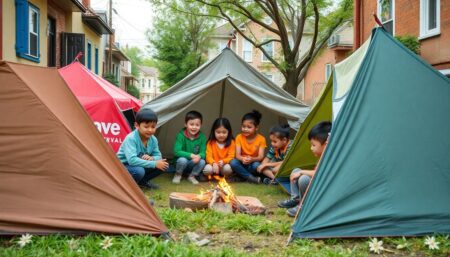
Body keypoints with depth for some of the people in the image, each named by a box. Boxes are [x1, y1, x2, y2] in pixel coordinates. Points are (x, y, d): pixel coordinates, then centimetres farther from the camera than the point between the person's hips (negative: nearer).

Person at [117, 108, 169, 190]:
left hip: (140, 165, 7)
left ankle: (142, 181, 11)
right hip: (123, 166, -7)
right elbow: (132, 160, -39)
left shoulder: (153, 139, -8)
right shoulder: (131, 138, -29)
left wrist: (152, 158, -29)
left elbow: (158, 155, -3)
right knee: (139, 171, -38)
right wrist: (154, 163, -36)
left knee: (163, 165, -9)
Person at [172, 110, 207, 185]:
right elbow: (177, 152, -23)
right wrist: (191, 155, -33)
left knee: (202, 161, -26)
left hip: (193, 164, 2)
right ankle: (178, 175, -1)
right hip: (182, 161, -2)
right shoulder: (181, 135, -16)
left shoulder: (202, 137, -8)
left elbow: (203, 153, -10)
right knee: (182, 160, -34)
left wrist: (199, 156, -34)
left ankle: (192, 176, 3)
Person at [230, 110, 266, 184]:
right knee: (233, 162, -31)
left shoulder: (261, 139, -8)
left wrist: (252, 159, -38)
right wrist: (243, 159, -37)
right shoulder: (239, 137, -5)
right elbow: (237, 155, -12)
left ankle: (243, 175, -11)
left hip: (253, 163, -2)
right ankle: (251, 177, -23)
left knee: (256, 165, -36)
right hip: (242, 163, 2)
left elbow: (261, 157, -15)